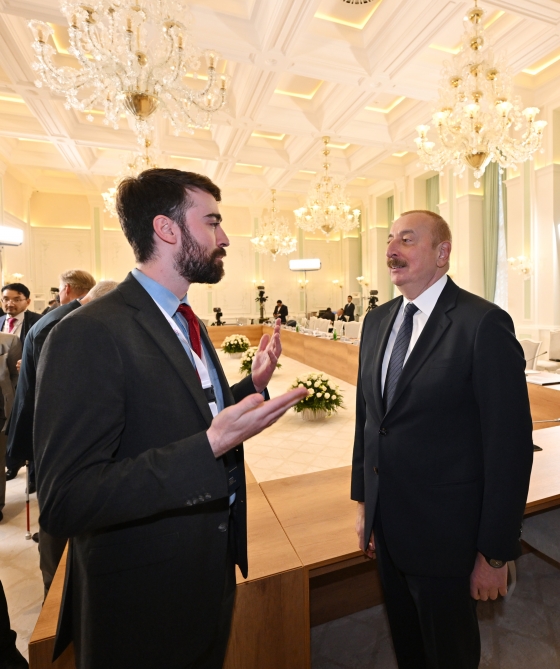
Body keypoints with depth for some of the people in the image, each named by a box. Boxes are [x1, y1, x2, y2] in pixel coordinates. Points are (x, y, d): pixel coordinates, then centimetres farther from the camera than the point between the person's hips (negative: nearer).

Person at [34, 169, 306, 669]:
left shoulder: (187, 324, 4)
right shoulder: (90, 334, -25)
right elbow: (64, 503, -27)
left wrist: (253, 384, -3)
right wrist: (210, 446, -35)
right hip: (143, 603, -8)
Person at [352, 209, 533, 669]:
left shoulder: (484, 324, -18)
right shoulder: (377, 321, 2)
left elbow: (510, 445, -16)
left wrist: (496, 553, -10)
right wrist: (364, 502, 10)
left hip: (444, 532, -5)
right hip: (386, 525, 6)